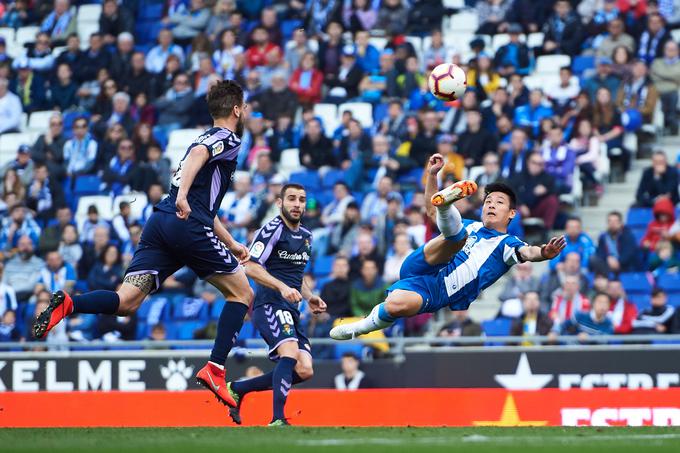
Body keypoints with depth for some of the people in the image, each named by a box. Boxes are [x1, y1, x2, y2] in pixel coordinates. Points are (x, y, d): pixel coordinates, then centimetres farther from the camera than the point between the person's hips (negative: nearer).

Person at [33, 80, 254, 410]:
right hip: (189, 227, -7)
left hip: (160, 222, 7)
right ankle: (215, 370, -1)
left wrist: (230, 244, 44)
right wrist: (183, 195, -35)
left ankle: (67, 305, -30)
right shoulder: (228, 138, 4)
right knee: (242, 293, 8)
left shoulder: (207, 138, 32)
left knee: (126, 302, -5)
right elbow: (198, 153, -20)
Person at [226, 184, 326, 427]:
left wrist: (310, 297, 16)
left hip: (291, 310, 8)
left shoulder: (306, 236, 20)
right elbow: (250, 267, -15)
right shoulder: (272, 229, -7)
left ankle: (238, 388, 13)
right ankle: (277, 419, -34)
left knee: (304, 370, -3)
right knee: (290, 351, -30)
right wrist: (282, 287, -25)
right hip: (269, 304, -8)